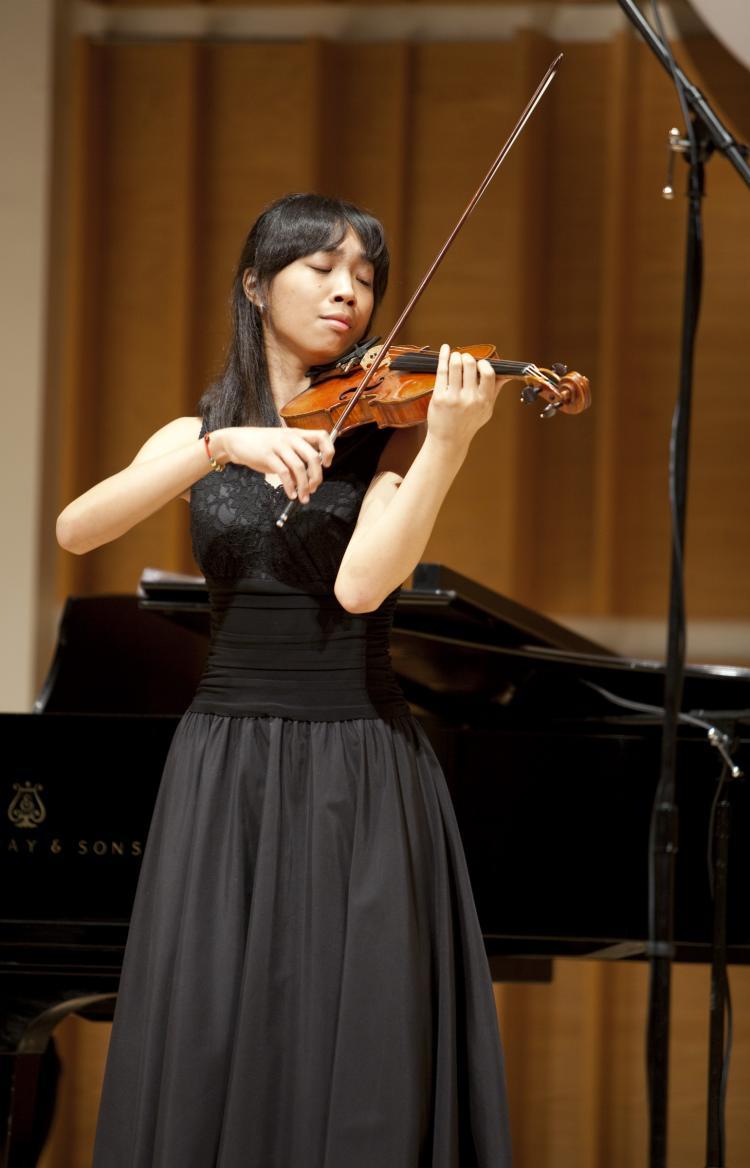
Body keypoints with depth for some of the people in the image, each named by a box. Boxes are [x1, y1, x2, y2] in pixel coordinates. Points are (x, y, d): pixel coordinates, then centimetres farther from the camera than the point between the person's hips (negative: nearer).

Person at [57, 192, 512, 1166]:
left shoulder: (386, 424, 2)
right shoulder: (197, 435, 9)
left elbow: (360, 585, -17)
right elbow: (76, 529, -11)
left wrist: (449, 443, -28)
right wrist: (223, 447, -22)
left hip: (360, 767, -2)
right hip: (224, 767, 2)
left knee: (358, 1064, -6)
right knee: (206, 1056, -2)